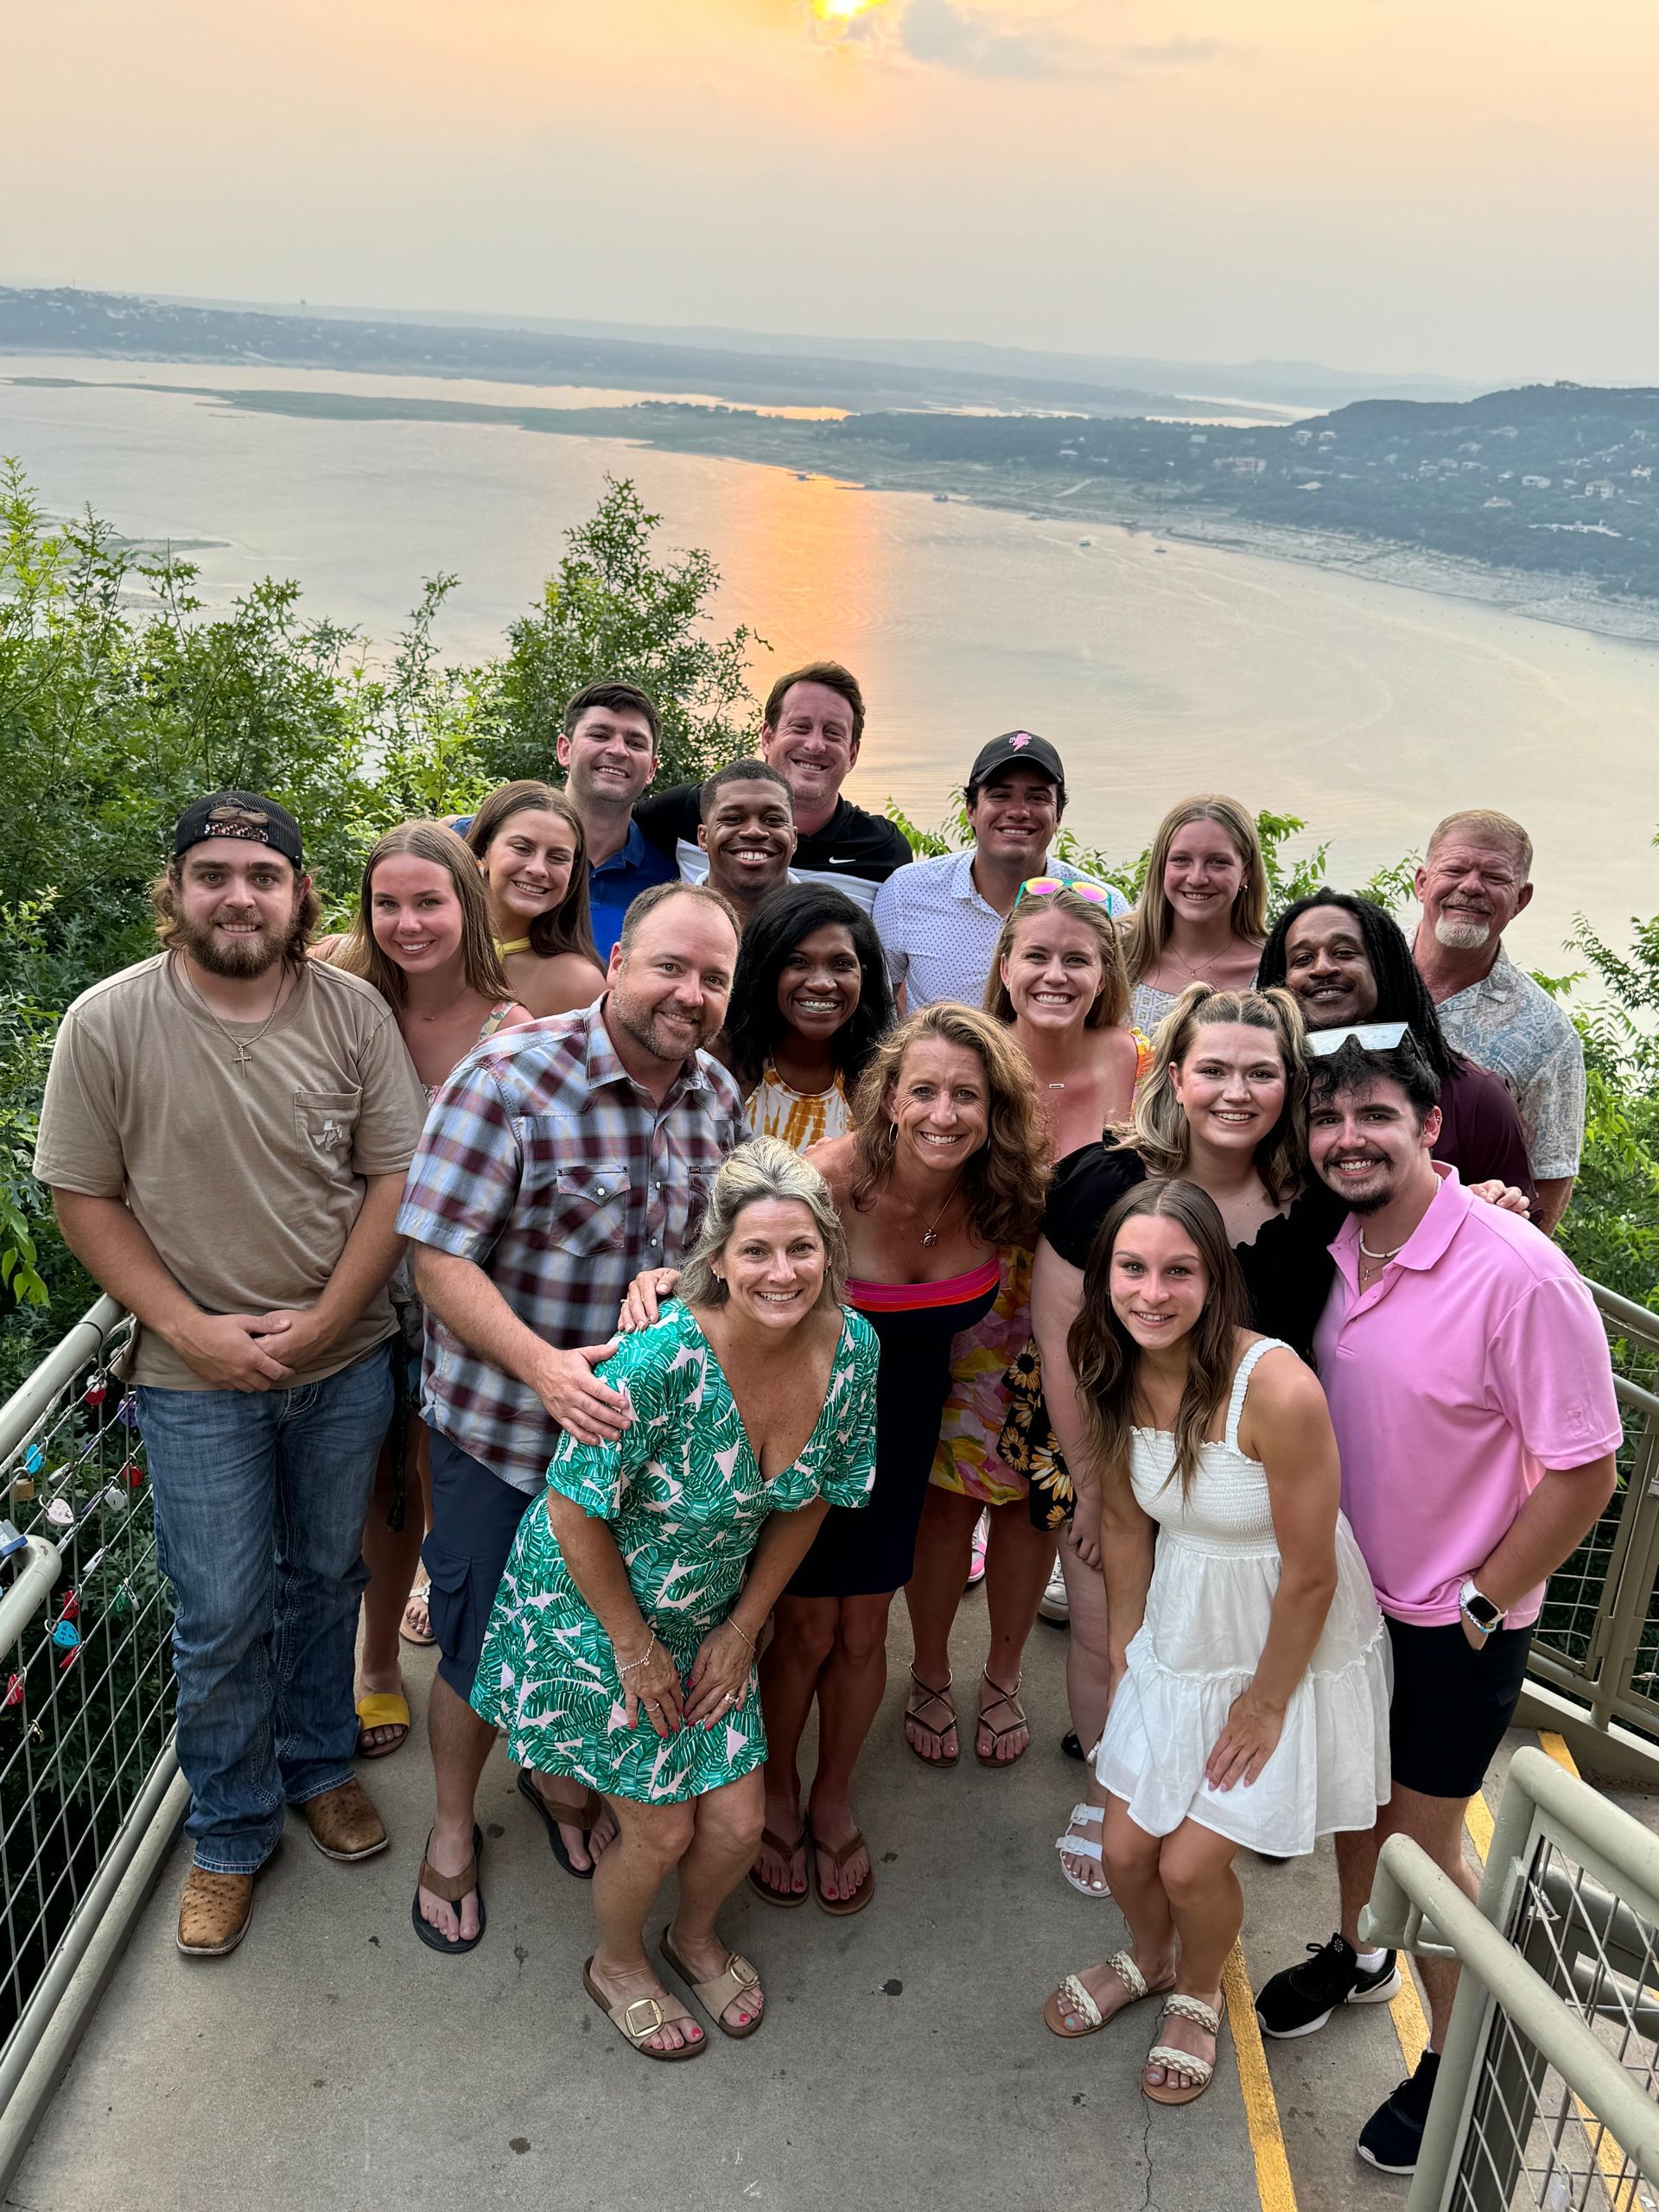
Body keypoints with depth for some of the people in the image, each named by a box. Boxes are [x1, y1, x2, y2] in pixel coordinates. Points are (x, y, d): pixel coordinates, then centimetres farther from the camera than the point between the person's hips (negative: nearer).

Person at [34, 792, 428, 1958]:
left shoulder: (354, 1011, -8)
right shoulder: (108, 1021, -11)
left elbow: (397, 1175, -5)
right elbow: (84, 1196, -6)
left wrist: (322, 1323, -13)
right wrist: (189, 1328, -14)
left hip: (346, 1359, 2)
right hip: (198, 1378, -2)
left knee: (326, 1576, 18)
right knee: (222, 1616, 6)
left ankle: (320, 1763, 41)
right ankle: (231, 1834, 28)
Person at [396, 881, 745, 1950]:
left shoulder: (718, 1095, -2)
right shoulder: (512, 1079, -21)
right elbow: (439, 1256, -21)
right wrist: (542, 1365, -34)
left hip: (641, 1423, 5)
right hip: (503, 1429, -5)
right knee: (485, 1643, 13)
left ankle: (559, 1771, 52)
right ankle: (453, 1826, 40)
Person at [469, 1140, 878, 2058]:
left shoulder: (850, 1348, -17)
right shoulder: (661, 1360, -35)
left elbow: (807, 1501, -1)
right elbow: (575, 1515, -22)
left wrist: (743, 1626, 2)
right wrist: (636, 1644, -12)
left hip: (711, 1615, 5)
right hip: (590, 1607, -5)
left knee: (736, 1822, 8)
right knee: (660, 1829, 5)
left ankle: (696, 1936, 44)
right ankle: (617, 1964, 40)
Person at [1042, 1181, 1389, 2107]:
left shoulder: (1276, 1389, -32)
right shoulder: (1117, 1375, -12)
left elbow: (1310, 1577, -22)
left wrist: (1265, 1705, -12)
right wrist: (1126, 1643, 8)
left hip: (1290, 1652, -5)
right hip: (1179, 1639, 5)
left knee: (1193, 1862, 1)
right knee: (1126, 1849, 11)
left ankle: (1199, 1996, 37)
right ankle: (1149, 1958, 47)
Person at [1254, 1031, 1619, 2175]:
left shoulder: (1519, 1274, -27)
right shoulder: (1333, 1253, -8)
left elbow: (1583, 1473, -20)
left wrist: (1475, 1607, -13)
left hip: (1460, 1621, -5)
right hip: (1348, 1593, 5)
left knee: (1424, 1838, 8)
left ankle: (1455, 2067, 31)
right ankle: (1357, 1953, 50)